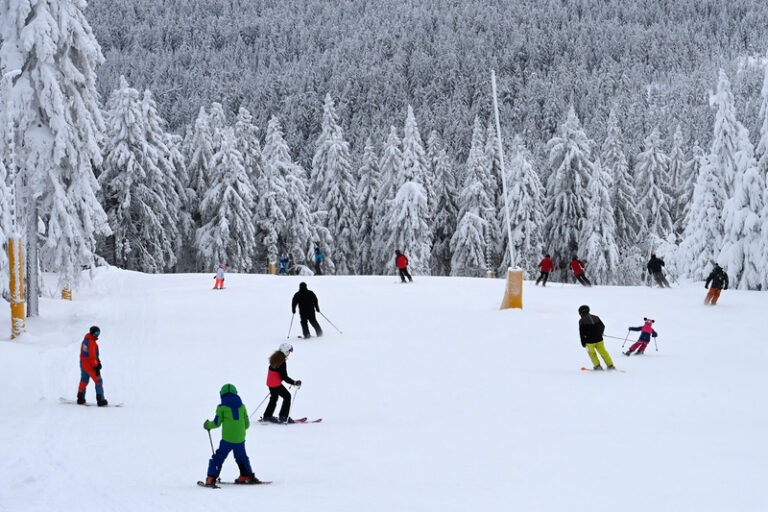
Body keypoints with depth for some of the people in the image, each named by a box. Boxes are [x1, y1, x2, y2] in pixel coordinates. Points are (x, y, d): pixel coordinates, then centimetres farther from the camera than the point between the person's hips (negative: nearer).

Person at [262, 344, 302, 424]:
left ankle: (267, 416, 28)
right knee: (287, 396, 2)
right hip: (276, 384, -9)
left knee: (274, 398, 22)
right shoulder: (282, 362, -21)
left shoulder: (275, 358, 6)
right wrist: (295, 383, -12)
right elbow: (284, 377, -20)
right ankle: (283, 417, 1)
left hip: (270, 382, 9)